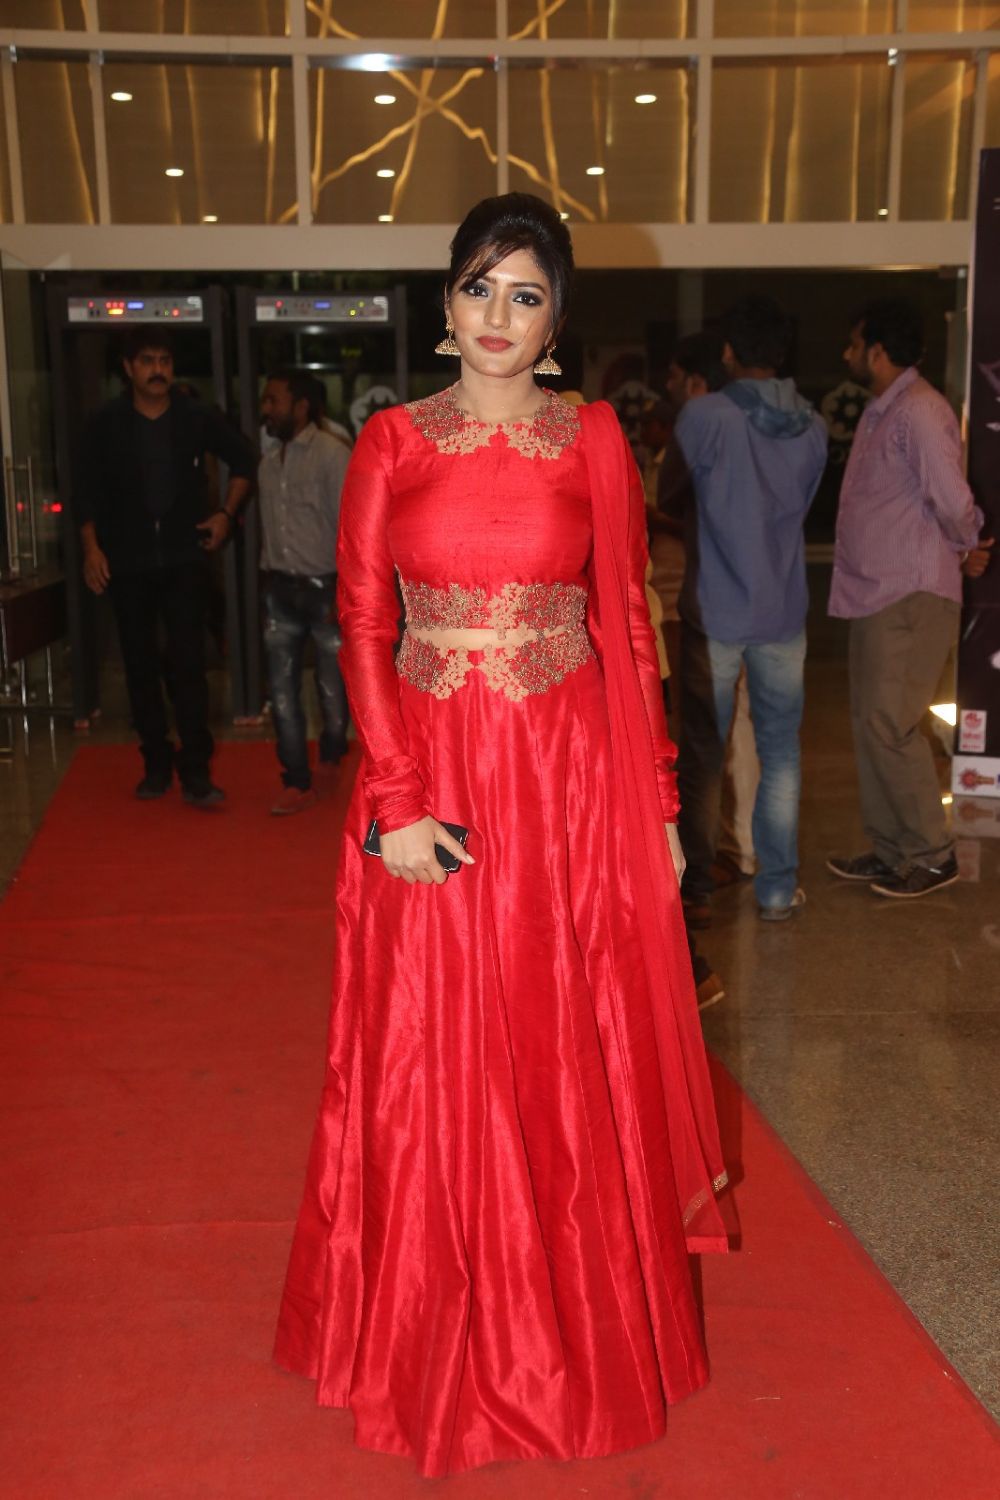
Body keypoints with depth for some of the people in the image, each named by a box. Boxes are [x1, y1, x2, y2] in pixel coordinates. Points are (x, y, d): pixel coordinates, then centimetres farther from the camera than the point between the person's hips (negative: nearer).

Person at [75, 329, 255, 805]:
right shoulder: (105, 424, -1)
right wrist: (91, 547, -4)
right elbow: (87, 490, 4)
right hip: (128, 563, 1)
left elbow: (243, 460, 12)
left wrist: (225, 513, 4)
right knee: (140, 665, 7)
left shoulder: (198, 417, -2)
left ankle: (195, 772, -3)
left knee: (188, 663, -6)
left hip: (184, 559, -1)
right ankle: (156, 763, 18)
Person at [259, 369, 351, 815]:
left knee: (332, 689, 7)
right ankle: (298, 784, 9)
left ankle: (333, 758, 33)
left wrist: (344, 593, -17)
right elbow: (268, 532, 14)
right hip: (281, 590, 5)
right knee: (282, 692, 2)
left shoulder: (332, 454, -10)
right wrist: (267, 587, 13)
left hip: (324, 588, -5)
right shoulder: (268, 464, 10)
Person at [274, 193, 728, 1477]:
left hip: (570, 781, 0)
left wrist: (656, 802, 1)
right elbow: (363, 629, -1)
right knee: (437, 1067, 9)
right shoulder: (392, 443, 3)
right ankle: (447, 1336, 31)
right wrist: (396, 804, -11)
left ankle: (580, 1318, 34)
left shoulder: (593, 439, 4)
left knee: (572, 1059, 10)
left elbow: (627, 625, 4)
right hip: (432, 774, 0)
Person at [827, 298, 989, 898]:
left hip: (911, 596, -10)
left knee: (889, 724, -8)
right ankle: (889, 849, 21)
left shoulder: (920, 410, -15)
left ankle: (933, 855, 5)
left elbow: (952, 498, -23)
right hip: (876, 592, 10)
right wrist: (967, 546, 8)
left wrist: (967, 544, -3)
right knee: (871, 722, 11)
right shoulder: (882, 411, 16)